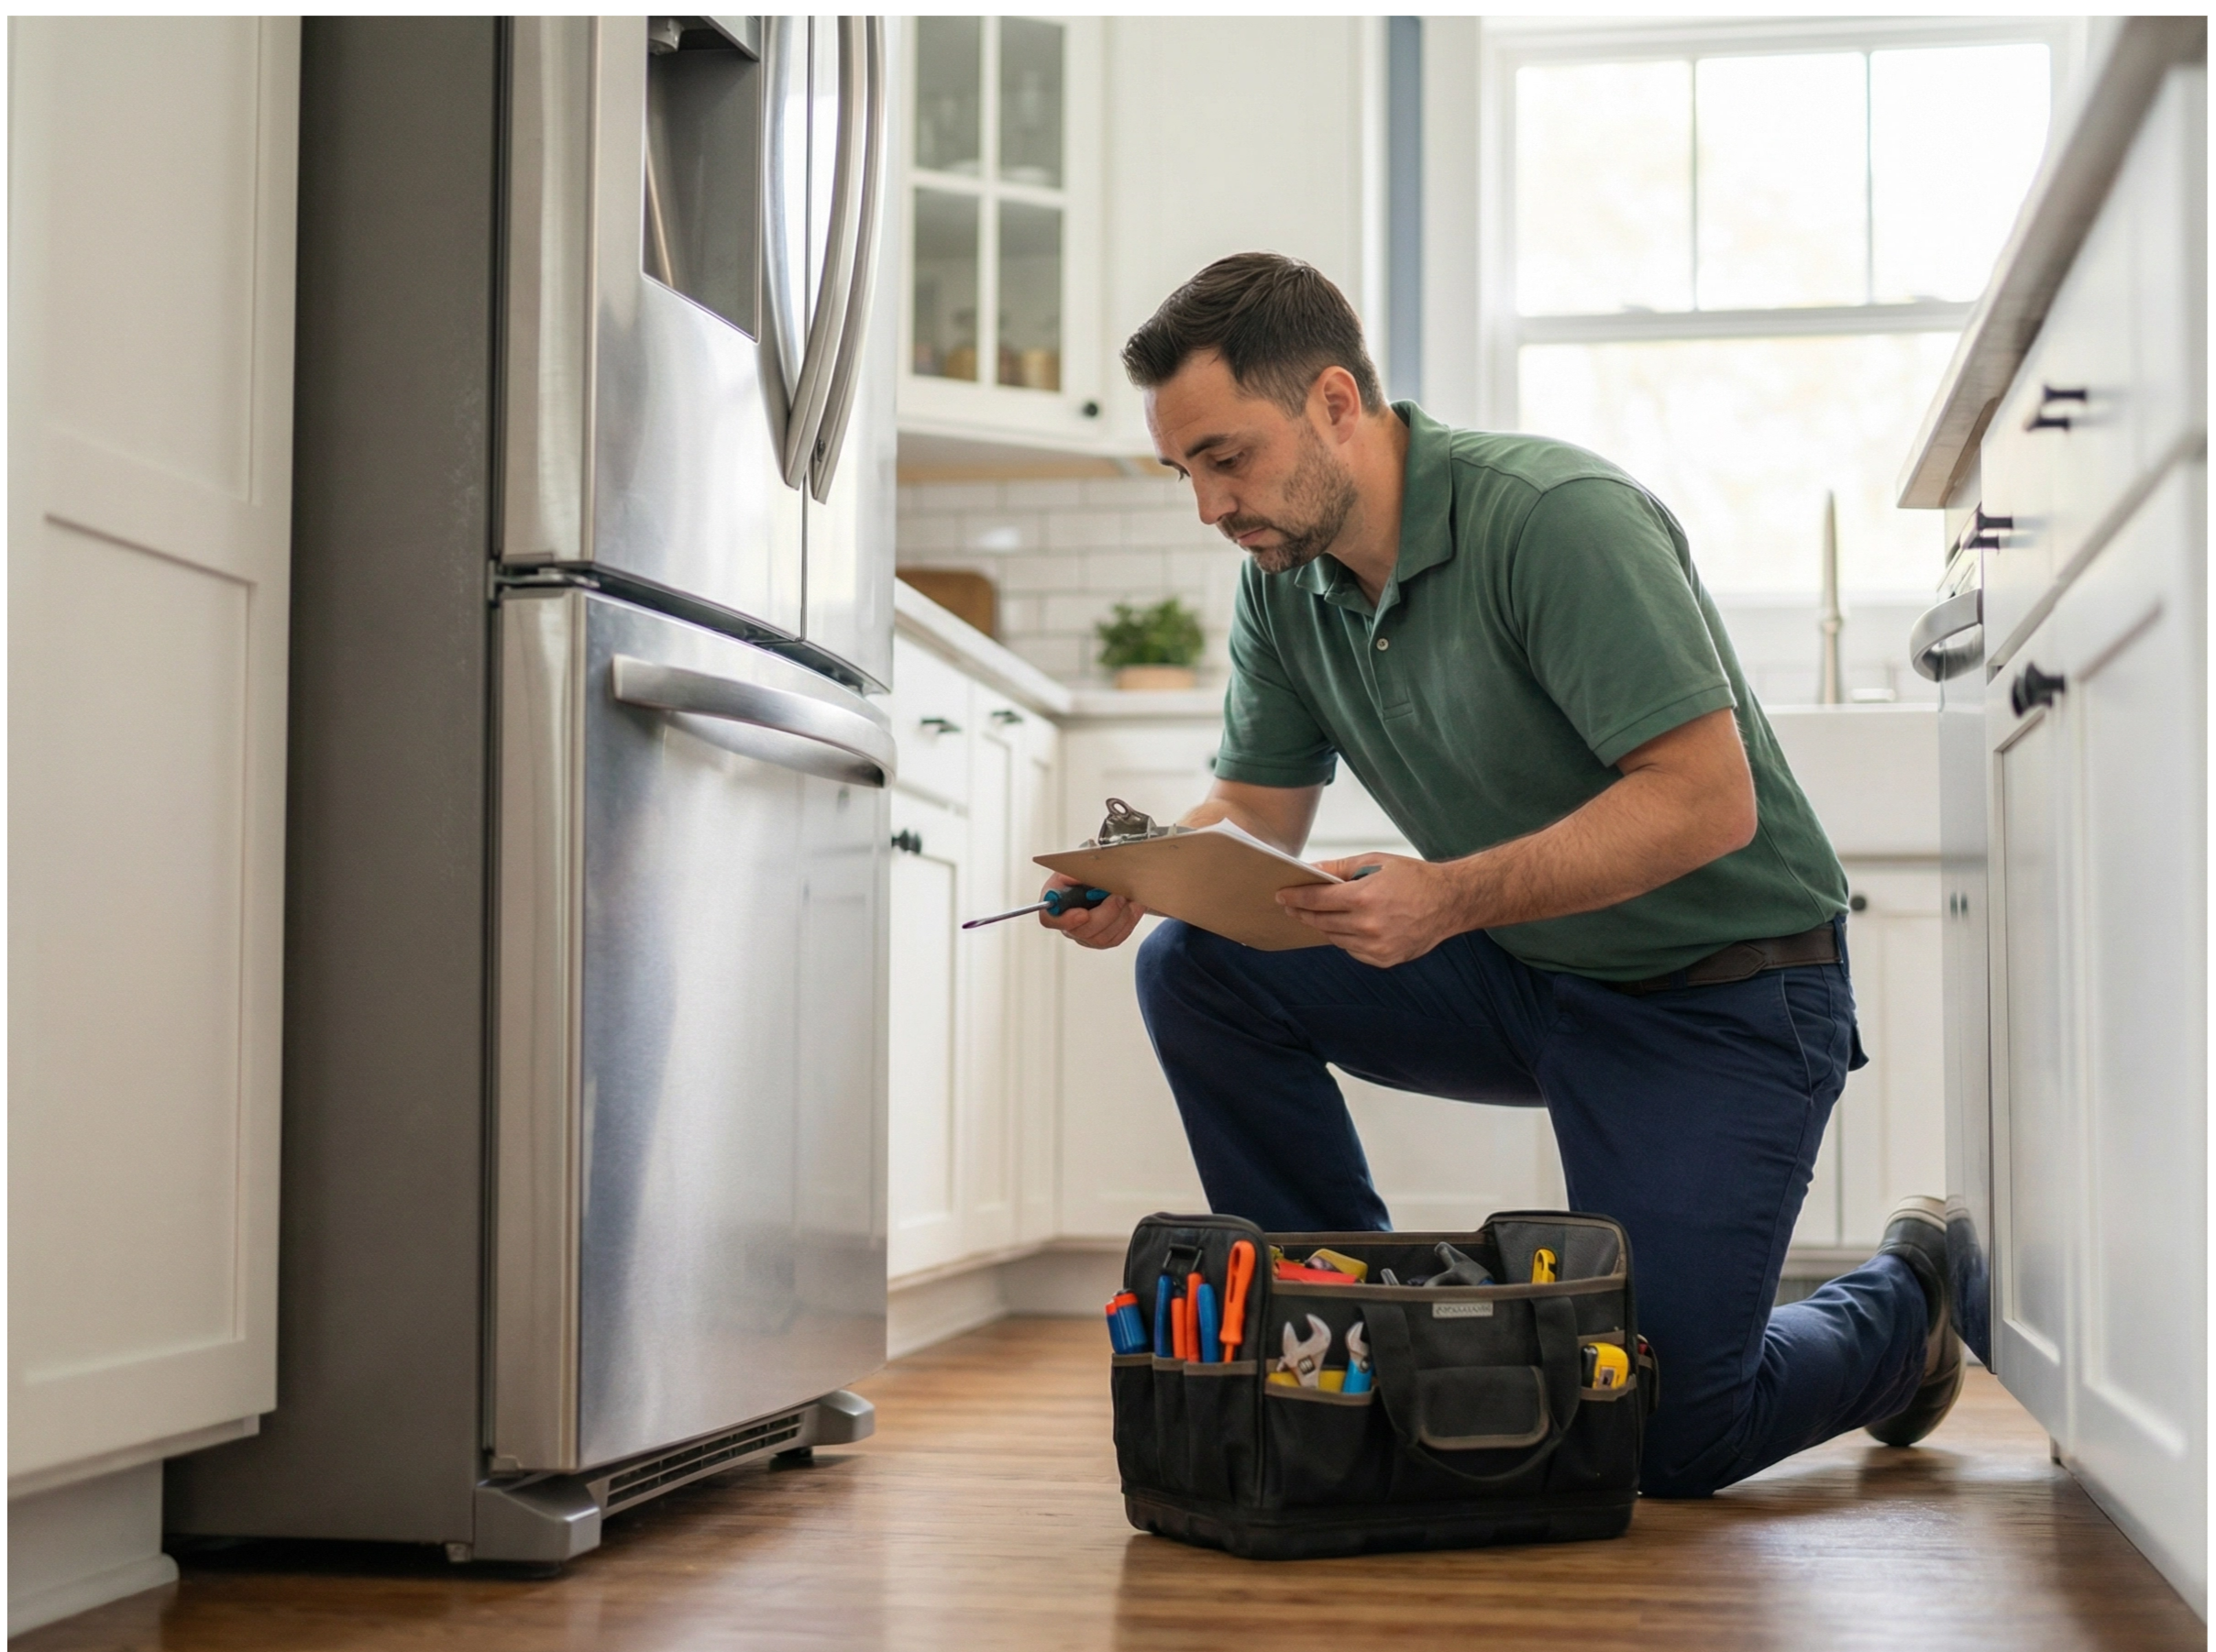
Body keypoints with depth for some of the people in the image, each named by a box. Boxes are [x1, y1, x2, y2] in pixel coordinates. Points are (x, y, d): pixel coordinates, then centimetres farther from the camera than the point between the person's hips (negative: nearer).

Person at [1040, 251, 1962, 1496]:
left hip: (1723, 994, -6)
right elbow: (1257, 811, 5)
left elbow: (1709, 799, -29)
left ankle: (1904, 1303, 24)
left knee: (1665, 1442, -9)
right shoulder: (1285, 580, -2)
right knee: (1195, 969, -13)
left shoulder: (1556, 518, -25)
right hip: (1521, 976, 7)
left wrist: (1449, 900, -38)